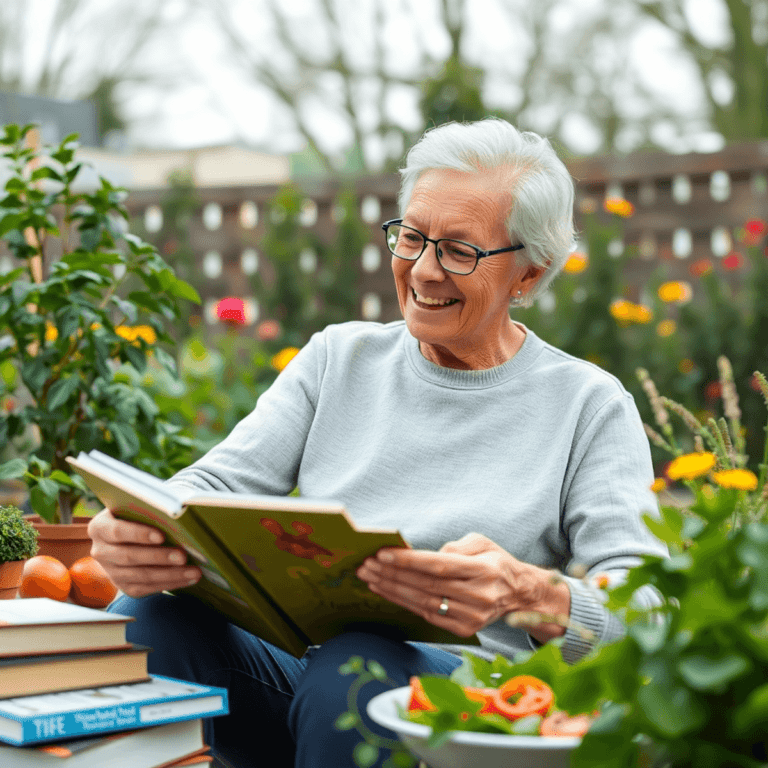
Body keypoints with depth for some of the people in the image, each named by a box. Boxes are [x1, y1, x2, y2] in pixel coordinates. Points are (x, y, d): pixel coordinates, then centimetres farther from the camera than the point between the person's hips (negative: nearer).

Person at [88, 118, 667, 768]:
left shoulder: (589, 405, 4)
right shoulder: (338, 358, 15)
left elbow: (647, 611, -7)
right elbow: (218, 484, 6)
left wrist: (531, 597, -31)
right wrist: (137, 533, -20)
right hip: (285, 660, 3)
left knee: (358, 663, -37)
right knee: (142, 616, -28)